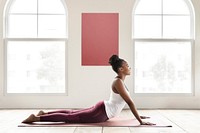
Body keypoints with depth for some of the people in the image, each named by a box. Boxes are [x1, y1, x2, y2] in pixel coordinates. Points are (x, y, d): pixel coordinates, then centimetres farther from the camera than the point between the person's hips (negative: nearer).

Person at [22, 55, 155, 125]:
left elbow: (129, 101, 21)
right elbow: (130, 102, -23)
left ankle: (44, 113, 23)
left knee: (73, 113, 17)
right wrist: (140, 121, -21)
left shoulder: (120, 81, 11)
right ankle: (36, 118, -5)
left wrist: (138, 115, 23)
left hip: (102, 109, 9)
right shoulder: (118, 82, -21)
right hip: (102, 112, -9)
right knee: (69, 117, -7)